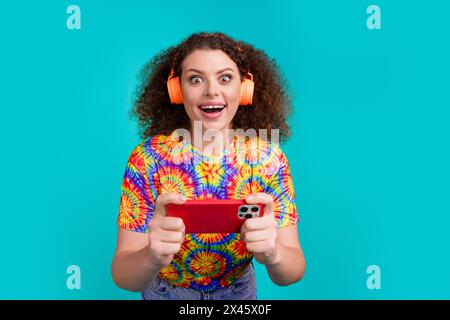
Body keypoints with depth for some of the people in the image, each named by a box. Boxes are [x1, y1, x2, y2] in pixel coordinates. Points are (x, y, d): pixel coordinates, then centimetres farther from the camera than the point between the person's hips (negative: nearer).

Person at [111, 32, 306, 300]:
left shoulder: (269, 159, -19)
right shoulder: (148, 158, -22)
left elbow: (294, 270, -21)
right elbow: (122, 274, -23)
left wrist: (273, 254, -43)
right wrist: (152, 259, -46)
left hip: (238, 290, 1)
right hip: (165, 291, 0)